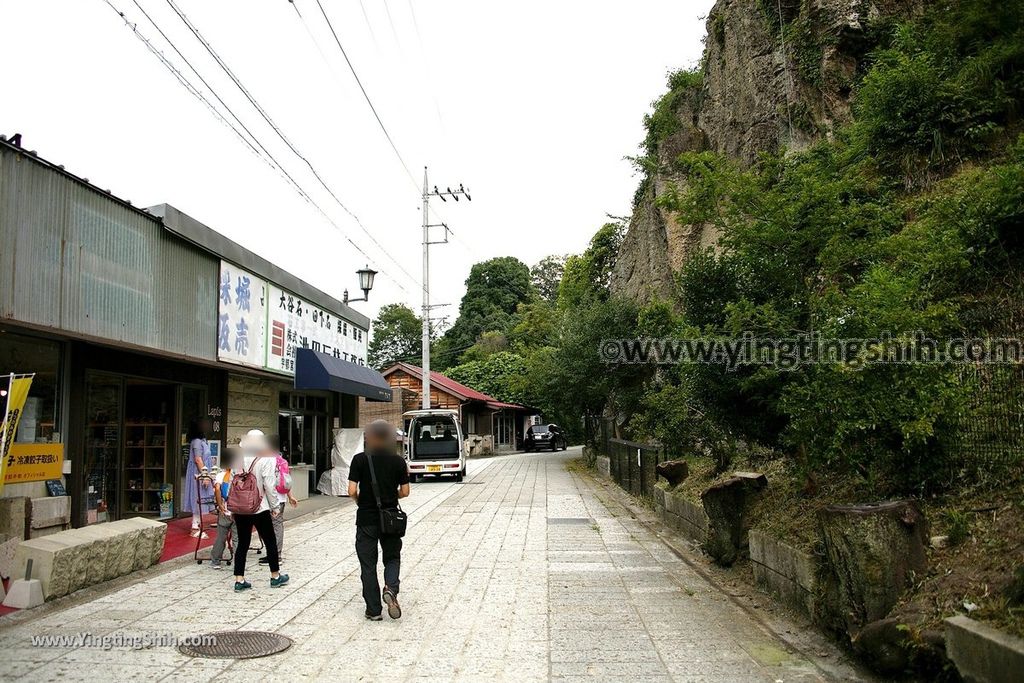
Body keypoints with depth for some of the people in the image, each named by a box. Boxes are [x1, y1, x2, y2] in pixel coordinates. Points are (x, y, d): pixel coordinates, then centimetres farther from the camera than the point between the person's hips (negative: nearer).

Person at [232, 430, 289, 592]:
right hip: (259, 508, -4)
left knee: (242, 543, 12)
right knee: (270, 542, 12)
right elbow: (269, 486, -13)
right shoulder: (267, 459, -13)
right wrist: (274, 506, -1)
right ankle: (275, 576, 23)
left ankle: (239, 580, 12)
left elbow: (232, 482, 4)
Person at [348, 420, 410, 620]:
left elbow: (352, 491, -11)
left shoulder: (360, 459, -8)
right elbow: (404, 492, 0)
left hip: (366, 519, -1)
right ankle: (391, 588, -9)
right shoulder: (398, 461, -2)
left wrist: (359, 501, 10)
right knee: (392, 557, 18)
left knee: (368, 564, 8)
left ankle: (374, 610, 10)